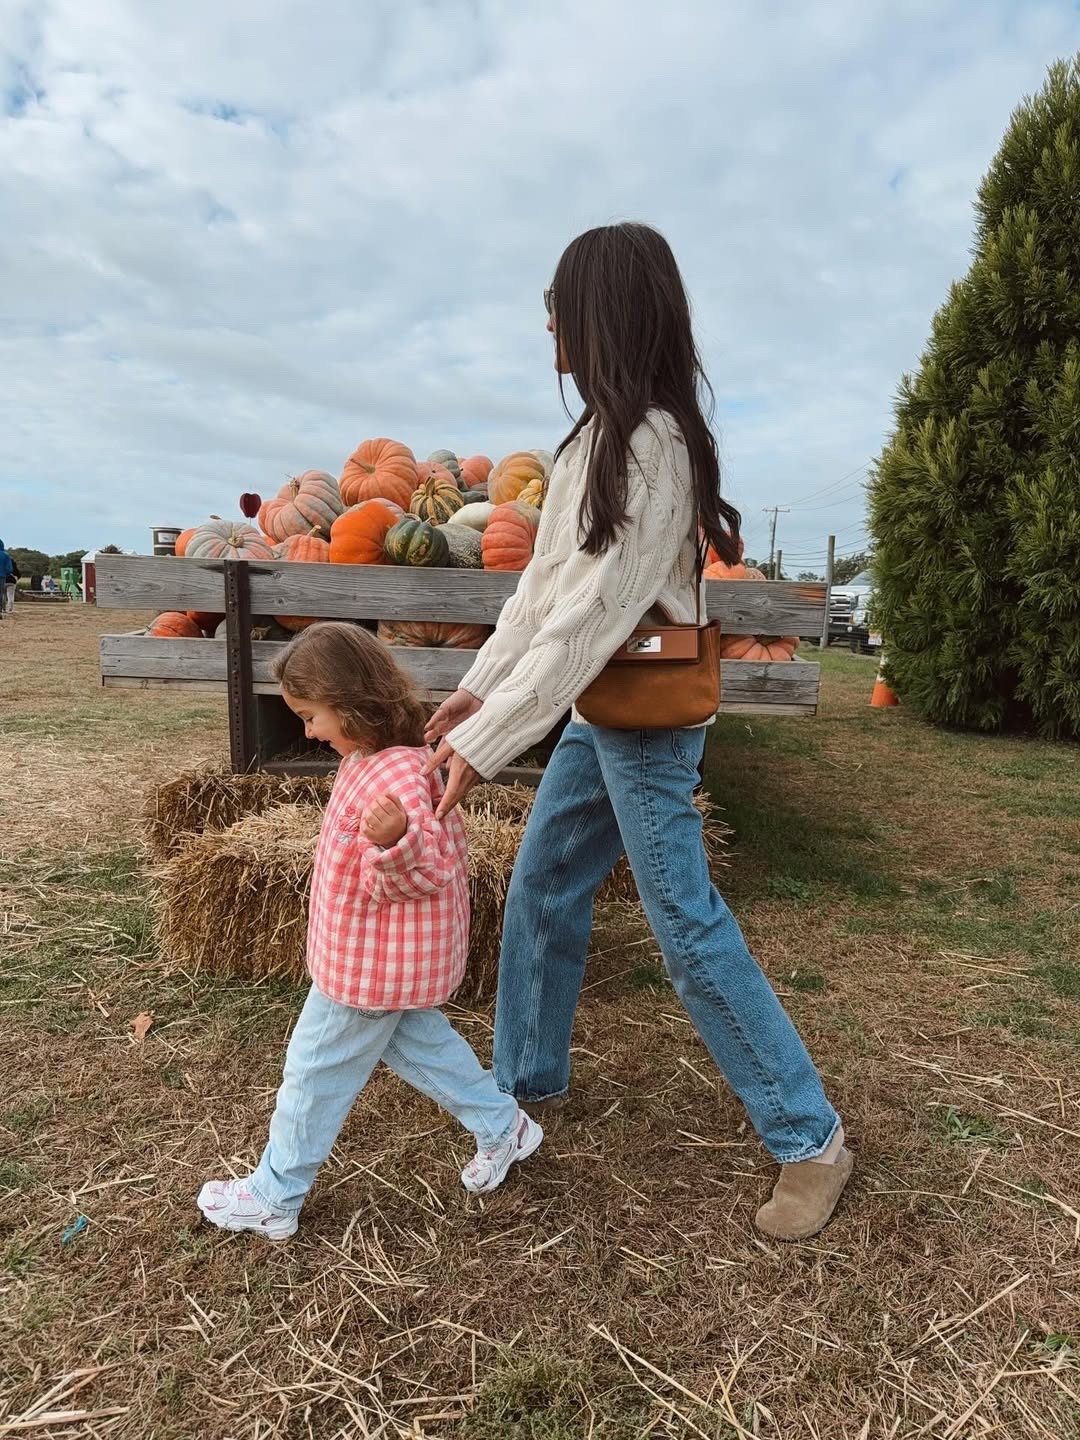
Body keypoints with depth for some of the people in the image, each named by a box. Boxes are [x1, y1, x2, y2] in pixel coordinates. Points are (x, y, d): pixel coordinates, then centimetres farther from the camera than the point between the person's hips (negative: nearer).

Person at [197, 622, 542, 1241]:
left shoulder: (392, 773, -30)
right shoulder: (384, 757, 3)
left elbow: (431, 869, -31)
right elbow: (444, 851, 14)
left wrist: (394, 839, -49)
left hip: (370, 964, -10)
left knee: (317, 1072, 8)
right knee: (418, 1041, 25)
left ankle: (274, 1196, 28)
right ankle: (504, 1128, 36)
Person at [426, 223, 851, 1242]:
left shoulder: (652, 442, -18)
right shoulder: (604, 434, 12)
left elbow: (593, 610, -24)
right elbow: (545, 582, 13)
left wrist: (486, 741, -23)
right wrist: (479, 686, 10)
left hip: (647, 719, -9)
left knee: (686, 924, -2)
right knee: (541, 889, 14)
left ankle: (810, 1140, 17)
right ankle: (526, 1080, 34)